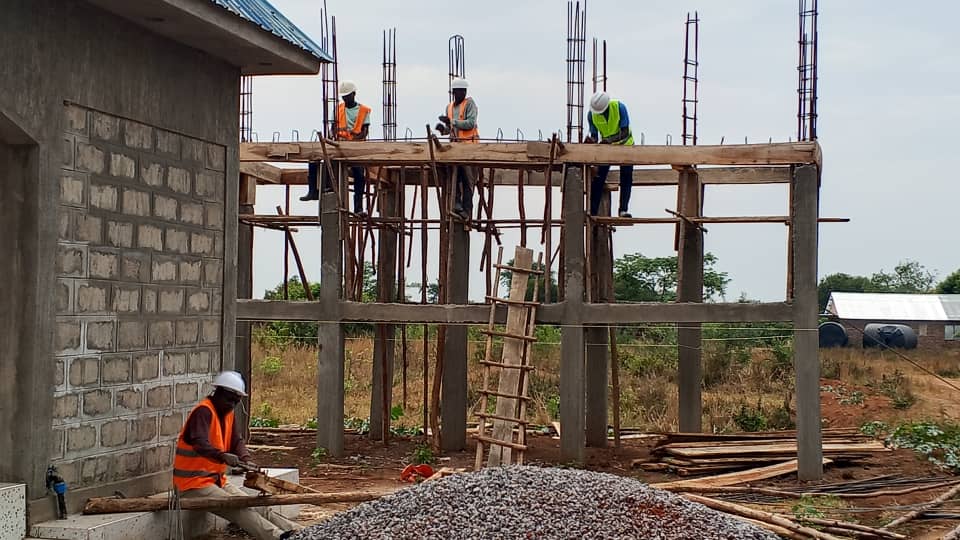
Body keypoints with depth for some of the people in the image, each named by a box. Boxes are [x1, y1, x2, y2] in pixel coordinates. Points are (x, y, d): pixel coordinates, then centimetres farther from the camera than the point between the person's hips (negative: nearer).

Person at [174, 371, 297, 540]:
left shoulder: (227, 413, 10)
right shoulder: (203, 412, -18)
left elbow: (236, 442, 8)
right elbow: (200, 443, -34)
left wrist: (246, 460, -13)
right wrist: (223, 456, -52)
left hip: (217, 480, 9)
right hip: (194, 483, -9)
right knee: (238, 509, -24)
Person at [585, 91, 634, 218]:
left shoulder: (619, 107, -29)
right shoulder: (592, 115, -20)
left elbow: (625, 133, -31)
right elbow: (594, 136, -12)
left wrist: (610, 139, -48)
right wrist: (591, 140, -37)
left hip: (624, 144, -2)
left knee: (626, 178, -6)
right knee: (598, 178, -7)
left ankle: (623, 210, -3)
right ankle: (592, 211, -6)